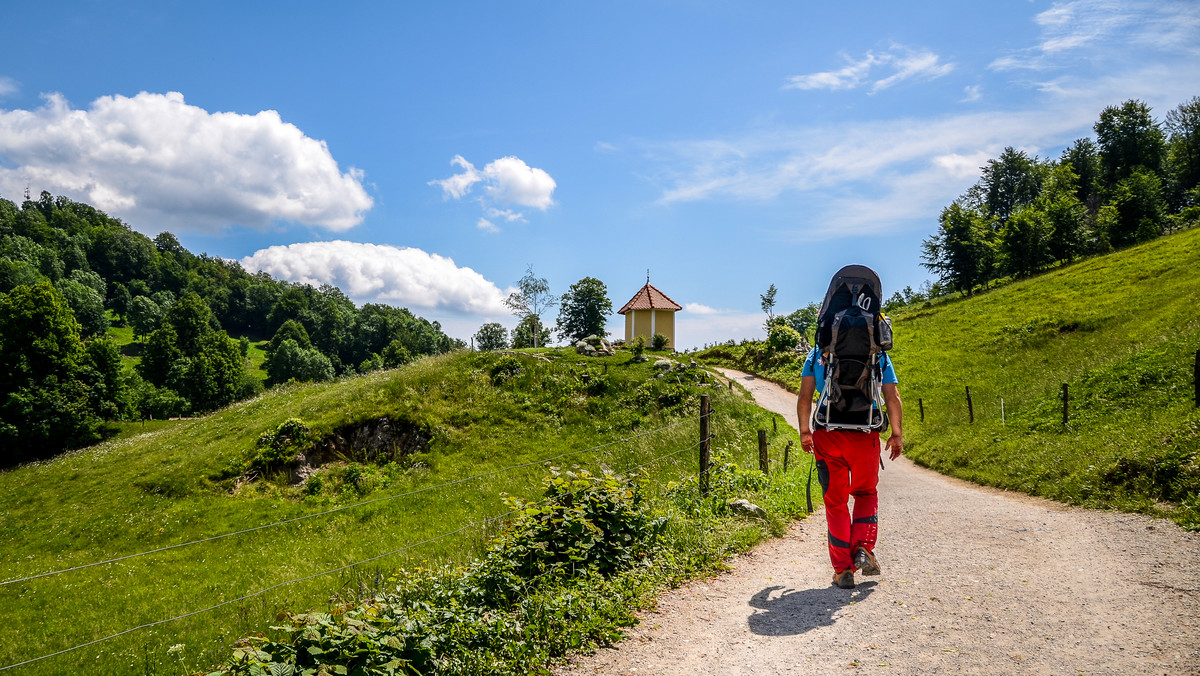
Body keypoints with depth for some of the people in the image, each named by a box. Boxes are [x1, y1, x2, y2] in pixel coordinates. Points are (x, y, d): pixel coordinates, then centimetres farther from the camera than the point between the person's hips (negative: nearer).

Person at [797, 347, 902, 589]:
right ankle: (863, 548, 2)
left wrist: (804, 431, 8)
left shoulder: (818, 353, 9)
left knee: (835, 501, 9)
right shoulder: (879, 354, 9)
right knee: (866, 495, 21)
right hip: (865, 435, 0)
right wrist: (897, 435, 7)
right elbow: (893, 398, 3)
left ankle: (843, 569, 8)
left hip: (827, 435, 0)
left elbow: (805, 396, 3)